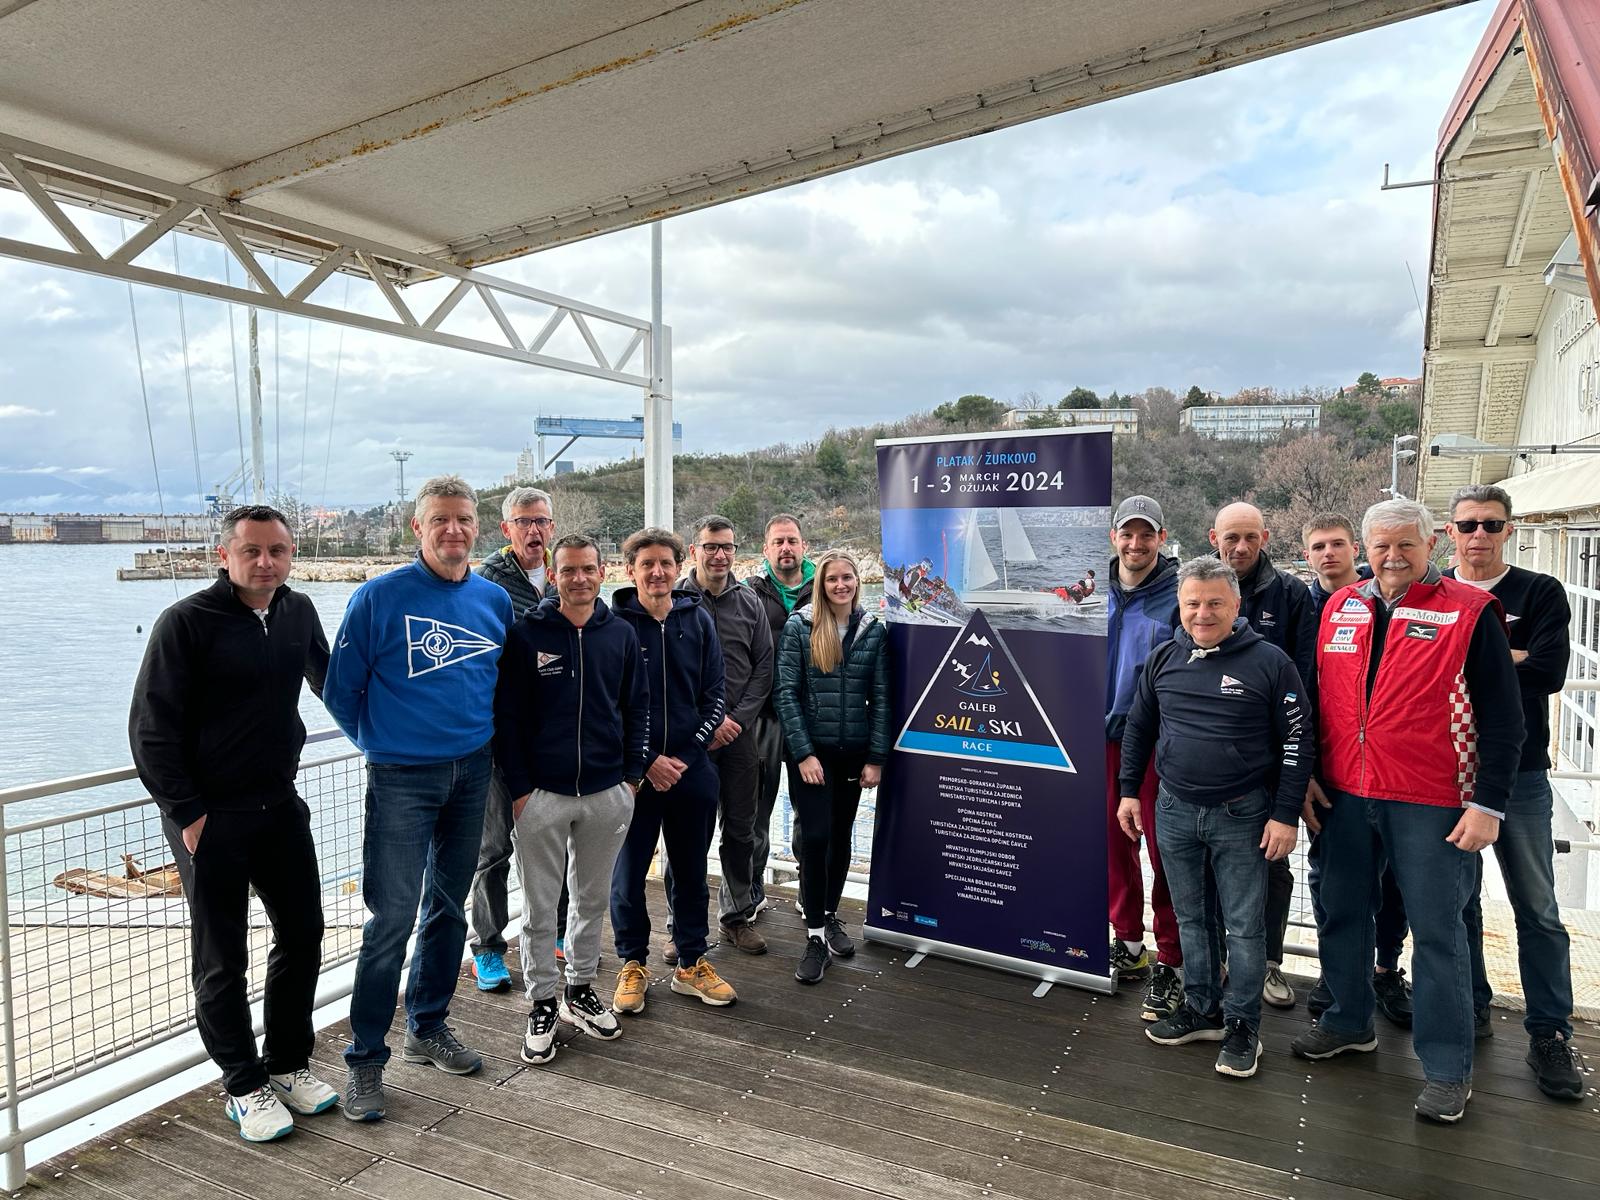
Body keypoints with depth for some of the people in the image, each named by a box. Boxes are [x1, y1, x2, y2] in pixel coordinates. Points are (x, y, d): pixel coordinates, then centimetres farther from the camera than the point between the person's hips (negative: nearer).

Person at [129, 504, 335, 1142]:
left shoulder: (298, 612, 4)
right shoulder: (186, 622, -12)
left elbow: (330, 680, 23)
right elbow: (151, 730, -11)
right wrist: (186, 814, -13)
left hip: (280, 803, 6)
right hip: (209, 816, -5)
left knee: (303, 934, 11)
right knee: (222, 958, 6)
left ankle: (287, 1063, 29)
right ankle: (245, 1085, 22)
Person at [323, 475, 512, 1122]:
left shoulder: (495, 600, 3)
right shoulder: (379, 597, -10)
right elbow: (341, 690, -3)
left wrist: (480, 737, 10)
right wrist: (384, 742, 4)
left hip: (472, 774, 5)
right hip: (402, 778, -4)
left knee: (449, 909, 15)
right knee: (391, 919, -3)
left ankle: (428, 1027, 32)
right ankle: (366, 1059, 12)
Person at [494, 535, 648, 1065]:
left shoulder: (621, 634, 3)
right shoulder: (525, 634, -6)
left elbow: (637, 707, 8)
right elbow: (506, 716, -5)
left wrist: (632, 776, 3)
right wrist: (519, 788, -9)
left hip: (607, 793, 3)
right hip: (542, 795, -3)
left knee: (593, 899, 16)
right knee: (539, 908, 7)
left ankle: (580, 991, 32)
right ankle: (542, 1005, 23)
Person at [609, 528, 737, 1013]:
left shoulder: (698, 620, 3)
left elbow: (715, 698, 4)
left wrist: (685, 756, -5)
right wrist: (647, 761, -11)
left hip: (690, 768, 3)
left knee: (691, 870, 14)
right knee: (628, 871, 8)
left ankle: (691, 963, 29)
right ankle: (633, 964, 27)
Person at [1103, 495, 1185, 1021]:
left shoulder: (1179, 596, -7)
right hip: (1103, 739, 5)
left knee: (1165, 851, 0)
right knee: (1115, 843, 12)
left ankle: (1171, 963, 12)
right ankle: (1128, 944, 28)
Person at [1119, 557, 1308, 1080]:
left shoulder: (1270, 663, -9)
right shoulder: (1164, 659, 3)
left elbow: (1296, 743, -7)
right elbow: (1138, 729, 13)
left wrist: (1286, 815, -9)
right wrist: (1129, 791, 11)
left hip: (1242, 817, -4)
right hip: (1174, 811, 4)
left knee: (1245, 926, 5)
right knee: (1190, 918, 15)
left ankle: (1242, 1024, 20)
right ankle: (1201, 1010, 30)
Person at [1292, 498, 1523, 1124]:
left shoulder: (1469, 613, -6)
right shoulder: (1339, 608, 7)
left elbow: (1503, 718, -6)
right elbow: (1320, 697, 14)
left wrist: (1488, 803, -11)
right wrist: (1309, 775, 11)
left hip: (1432, 804, -5)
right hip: (1346, 794, 5)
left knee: (1436, 928, 4)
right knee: (1341, 913, 15)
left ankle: (1447, 1067, 18)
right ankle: (1349, 1023, 35)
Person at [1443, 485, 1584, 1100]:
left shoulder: (1540, 593, 1)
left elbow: (1548, 672, -14)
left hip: (1518, 772, -1)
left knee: (1538, 908, 3)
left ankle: (1550, 1035, 14)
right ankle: (1471, 1009, 26)